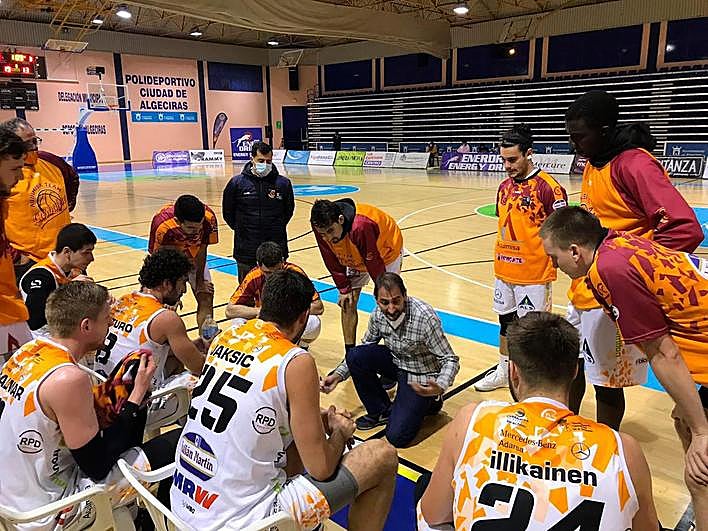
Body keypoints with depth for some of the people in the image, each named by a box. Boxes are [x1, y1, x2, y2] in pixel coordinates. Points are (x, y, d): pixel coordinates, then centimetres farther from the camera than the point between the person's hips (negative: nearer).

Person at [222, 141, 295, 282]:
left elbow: (289, 210, 13)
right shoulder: (237, 183, -3)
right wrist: (241, 228, 7)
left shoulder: (283, 183, -2)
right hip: (246, 249, 0)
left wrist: (277, 228, 9)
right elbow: (228, 212, 9)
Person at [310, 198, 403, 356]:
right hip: (356, 257, 5)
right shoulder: (320, 226, -27)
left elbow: (374, 264, -33)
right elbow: (332, 262, -12)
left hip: (386, 251, -5)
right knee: (347, 302, 1)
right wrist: (344, 289, -10)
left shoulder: (361, 226, -45)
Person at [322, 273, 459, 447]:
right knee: (355, 356, -19)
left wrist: (440, 387, -43)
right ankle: (381, 411, 2)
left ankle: (429, 401, 12)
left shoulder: (425, 318, -30)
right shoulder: (378, 314, -11)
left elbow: (450, 360, -23)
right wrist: (339, 374, -6)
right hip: (396, 362, 6)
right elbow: (366, 347, 6)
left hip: (420, 377, -6)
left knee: (396, 436, -17)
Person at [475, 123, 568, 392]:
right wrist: (500, 256, 14)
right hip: (503, 271, 7)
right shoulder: (505, 186, 8)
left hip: (533, 274, -7)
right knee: (506, 321, 20)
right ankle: (503, 372, 36)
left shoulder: (548, 187, -14)